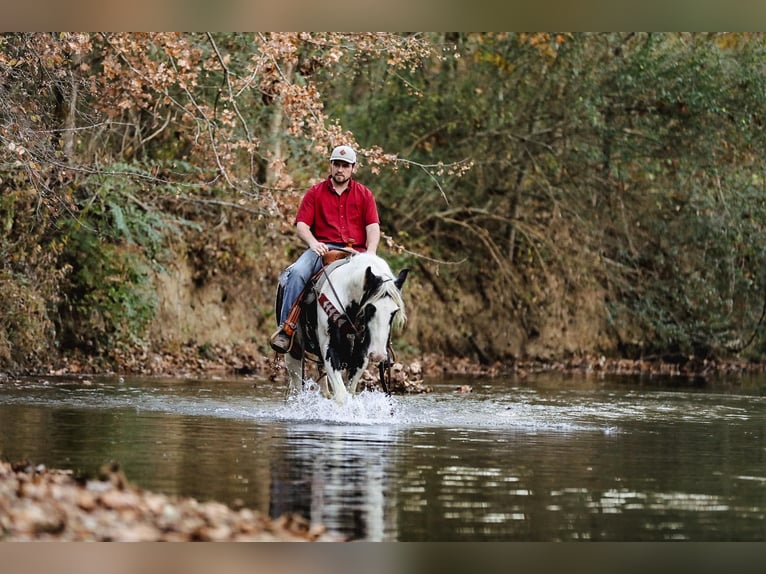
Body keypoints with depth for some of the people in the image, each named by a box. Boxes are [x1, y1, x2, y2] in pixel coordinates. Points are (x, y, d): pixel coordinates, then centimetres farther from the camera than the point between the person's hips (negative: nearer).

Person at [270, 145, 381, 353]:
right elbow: (301, 226, 4)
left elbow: (373, 228, 5)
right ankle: (286, 330, -33)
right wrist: (313, 243, -18)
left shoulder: (365, 195, 16)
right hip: (323, 248, -1)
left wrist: (370, 254, -15)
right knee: (297, 272, -31)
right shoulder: (315, 193, 13)